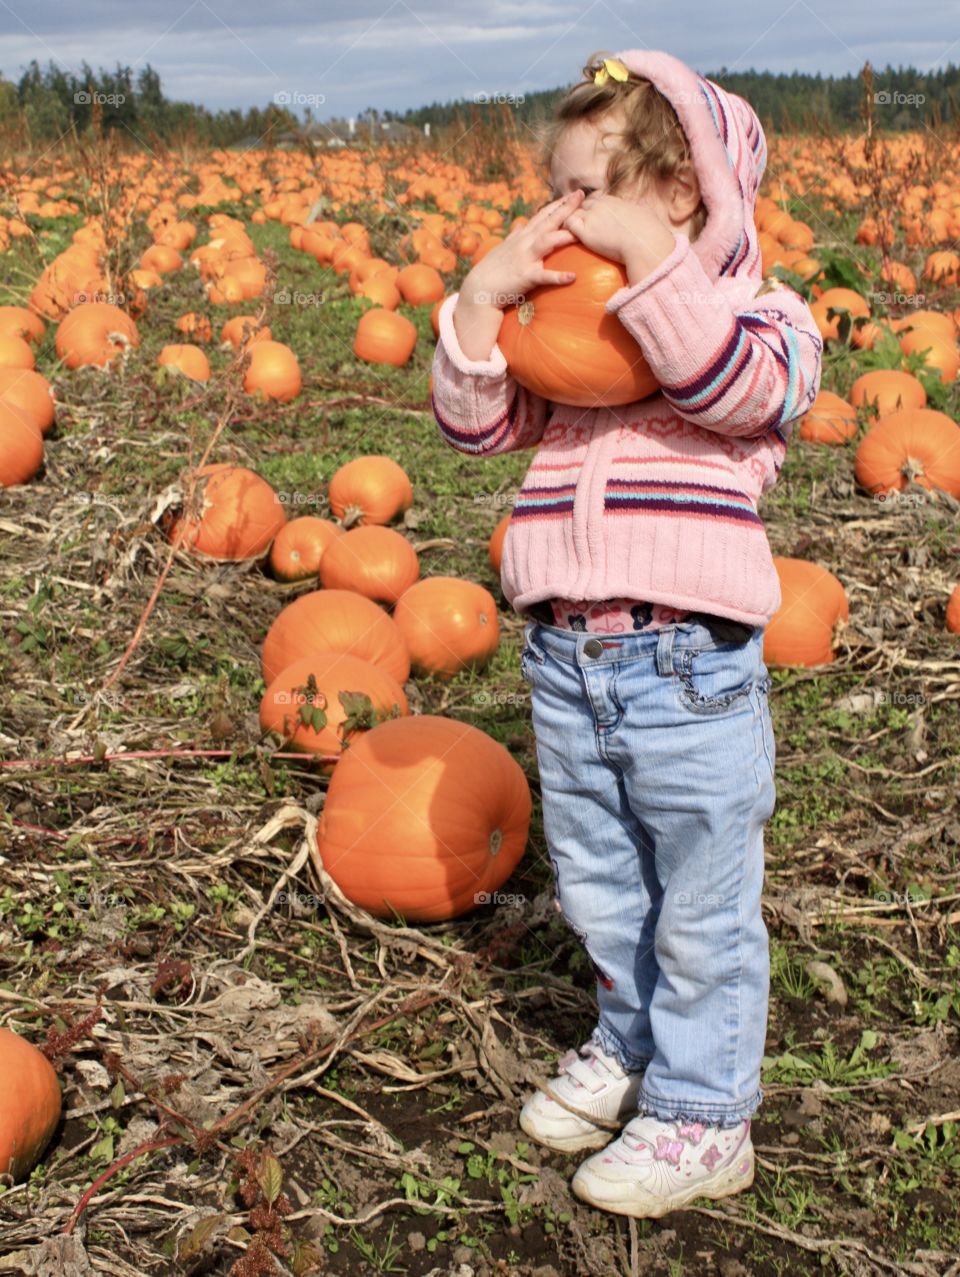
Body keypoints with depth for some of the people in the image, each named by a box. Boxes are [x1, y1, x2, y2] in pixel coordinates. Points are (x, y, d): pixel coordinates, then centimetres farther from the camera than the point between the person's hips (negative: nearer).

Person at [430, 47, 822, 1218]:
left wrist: (649, 259, -26)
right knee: (598, 893, 22)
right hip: (563, 659, 6)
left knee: (703, 912, 8)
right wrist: (481, 300, -11)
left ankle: (704, 1120, 26)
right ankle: (629, 1047, 45)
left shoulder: (761, 313, -4)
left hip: (688, 667, -5)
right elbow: (477, 423, 1)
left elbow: (738, 390, -25)